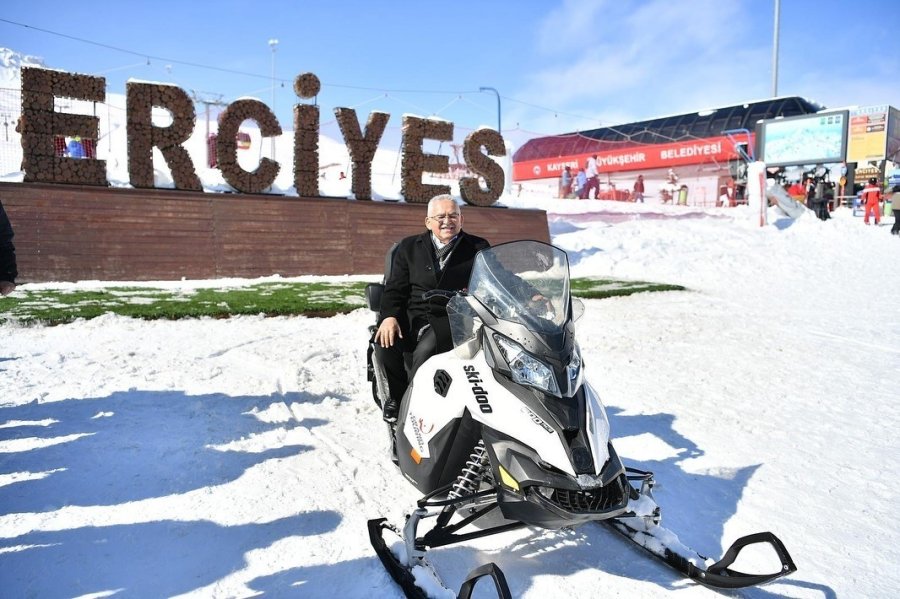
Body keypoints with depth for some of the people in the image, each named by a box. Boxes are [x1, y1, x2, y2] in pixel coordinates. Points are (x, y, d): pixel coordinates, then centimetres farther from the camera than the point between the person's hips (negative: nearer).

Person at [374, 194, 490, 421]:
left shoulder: (479, 248, 8)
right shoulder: (409, 247, 14)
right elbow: (395, 288, 10)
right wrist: (389, 316, -9)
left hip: (452, 318, -2)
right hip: (412, 315, 3)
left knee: (425, 350, -33)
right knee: (384, 342, -26)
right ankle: (397, 396, 1)